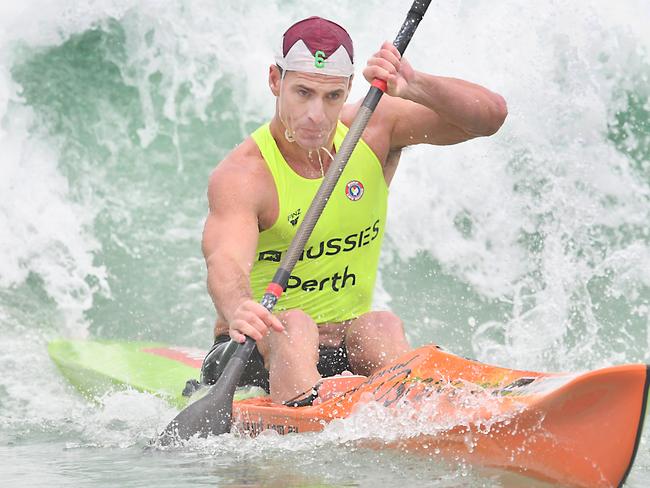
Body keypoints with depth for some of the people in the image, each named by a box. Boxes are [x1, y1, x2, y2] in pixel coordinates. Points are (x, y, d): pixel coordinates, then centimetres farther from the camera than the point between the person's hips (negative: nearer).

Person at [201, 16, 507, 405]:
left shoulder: (374, 129, -3)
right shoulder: (242, 176, -19)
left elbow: (490, 115, -12)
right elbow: (227, 261, -37)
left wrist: (414, 87, -30)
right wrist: (238, 310, -60)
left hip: (352, 354, 4)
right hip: (260, 356, -4)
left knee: (382, 327, -27)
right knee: (292, 326, -35)